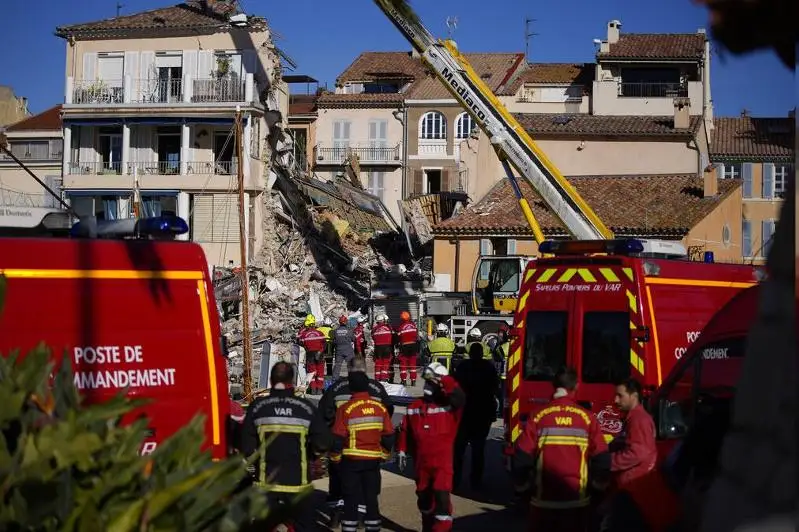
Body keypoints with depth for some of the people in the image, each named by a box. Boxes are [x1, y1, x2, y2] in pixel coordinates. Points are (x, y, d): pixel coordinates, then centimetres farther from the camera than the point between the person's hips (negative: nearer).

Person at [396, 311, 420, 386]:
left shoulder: (401, 327, -9)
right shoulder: (413, 325, 4)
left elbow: (398, 338, -2)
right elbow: (417, 337, 11)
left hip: (404, 346, -4)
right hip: (413, 346, 4)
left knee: (403, 363, 5)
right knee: (412, 364, 8)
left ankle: (403, 380, 1)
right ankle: (413, 380, 7)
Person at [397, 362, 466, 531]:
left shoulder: (449, 405, -9)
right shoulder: (414, 407, 6)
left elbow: (459, 396, -32)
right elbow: (405, 431, 12)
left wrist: (441, 380, -32)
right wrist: (402, 451, 8)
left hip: (442, 462, -5)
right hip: (421, 462, 5)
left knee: (441, 497, -15)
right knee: (423, 498, 20)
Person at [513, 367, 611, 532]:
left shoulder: (539, 416, -5)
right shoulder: (587, 418, -5)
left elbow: (522, 457, -4)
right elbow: (602, 458, -4)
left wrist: (522, 480, 14)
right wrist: (599, 481, 16)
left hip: (544, 500, 0)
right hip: (577, 501, 0)